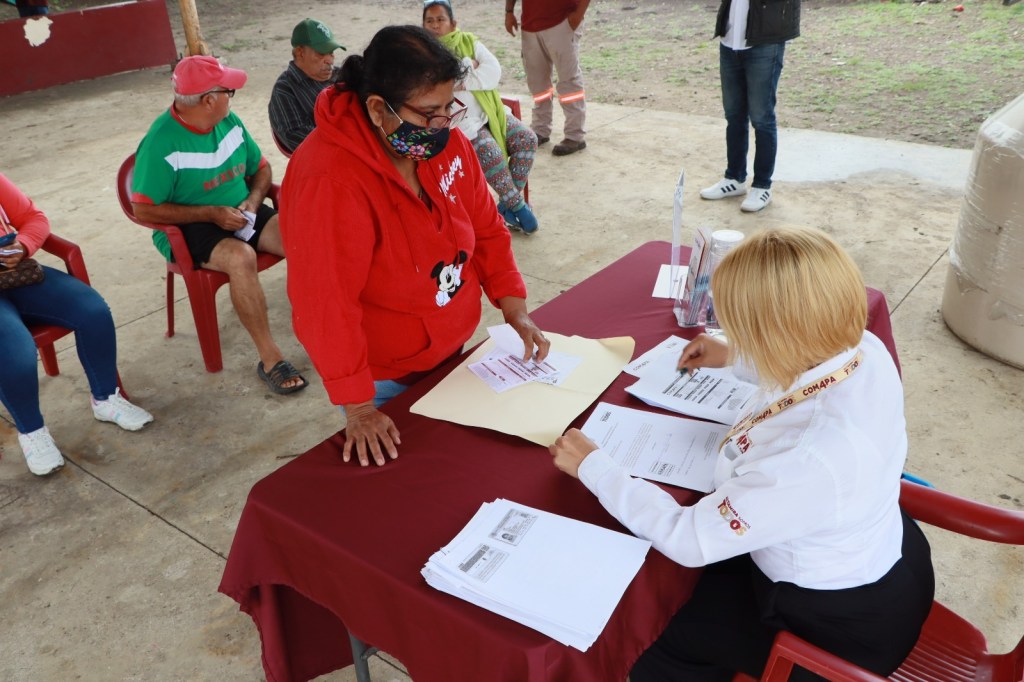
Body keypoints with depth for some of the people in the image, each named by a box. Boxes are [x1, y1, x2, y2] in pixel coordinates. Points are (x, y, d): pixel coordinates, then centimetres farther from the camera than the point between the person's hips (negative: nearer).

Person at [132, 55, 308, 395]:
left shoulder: (230, 121, 1)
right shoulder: (161, 143, -16)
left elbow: (260, 167, 14)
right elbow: (144, 210, -15)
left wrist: (253, 200, -8)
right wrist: (211, 214, -19)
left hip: (241, 214, 5)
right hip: (188, 228, -5)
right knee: (240, 256, -37)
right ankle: (269, 358, -28)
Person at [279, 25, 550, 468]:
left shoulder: (446, 143, -8)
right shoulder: (329, 181, -30)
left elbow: (486, 229, 2)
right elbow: (326, 306, -28)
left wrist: (515, 309, -7)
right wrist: (359, 407, -24)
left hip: (453, 349, 6)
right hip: (383, 378, -6)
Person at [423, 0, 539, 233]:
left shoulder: (469, 41, 9)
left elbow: (494, 71, -4)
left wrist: (465, 82, -16)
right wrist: (469, 64, -13)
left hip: (489, 113, 5)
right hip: (460, 121, -5)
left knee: (527, 139, -12)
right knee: (490, 153, -28)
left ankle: (508, 202, -3)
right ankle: (517, 204, -9)